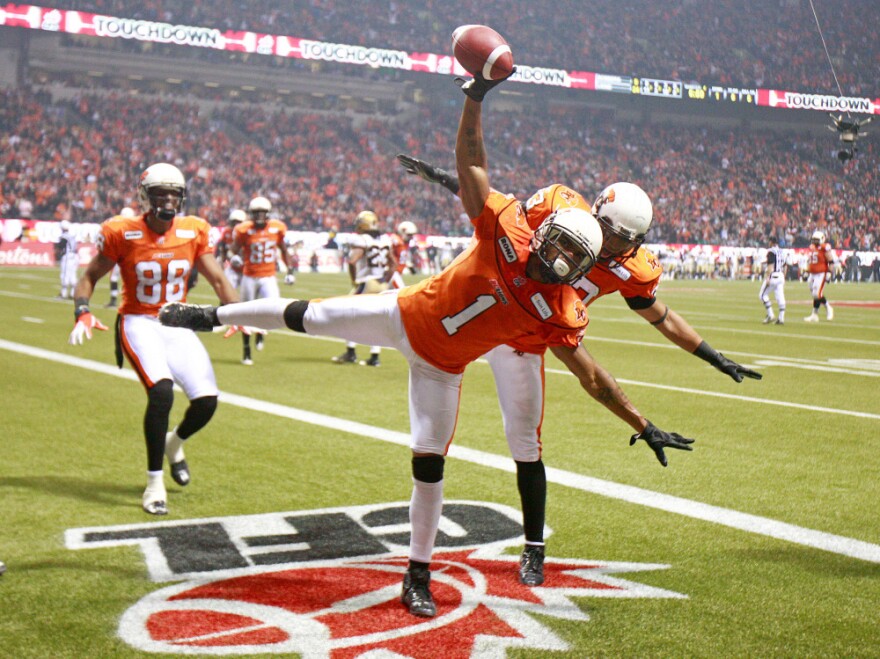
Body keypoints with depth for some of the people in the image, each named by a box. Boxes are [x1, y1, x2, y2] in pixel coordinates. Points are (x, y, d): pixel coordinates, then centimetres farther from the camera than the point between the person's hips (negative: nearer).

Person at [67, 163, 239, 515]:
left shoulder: (193, 232, -2)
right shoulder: (122, 233, -10)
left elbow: (217, 279, 5)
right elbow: (89, 277, 0)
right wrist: (82, 313, -17)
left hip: (178, 325, 4)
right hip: (139, 324, -4)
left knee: (206, 401, -7)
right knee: (162, 391, -27)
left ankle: (174, 442, 31)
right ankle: (154, 483, -9)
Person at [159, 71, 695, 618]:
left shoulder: (559, 314, -19)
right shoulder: (506, 230, -21)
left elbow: (593, 377, -13)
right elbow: (470, 161, -17)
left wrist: (643, 426, -16)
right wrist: (476, 98, -26)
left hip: (441, 367, 0)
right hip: (406, 314, 0)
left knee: (430, 461, 1)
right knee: (305, 316, 4)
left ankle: (419, 576, 17)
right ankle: (213, 316, 31)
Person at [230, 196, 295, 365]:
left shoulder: (277, 228, -2)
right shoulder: (244, 230, -9)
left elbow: (283, 250, 12)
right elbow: (235, 249, 2)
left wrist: (290, 270, 8)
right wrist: (235, 258, -21)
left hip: (268, 277, 1)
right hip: (249, 277, -1)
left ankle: (261, 330, 13)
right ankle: (246, 353, 24)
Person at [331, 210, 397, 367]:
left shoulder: (360, 240, -11)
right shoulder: (385, 240, 10)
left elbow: (352, 261, -23)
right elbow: (393, 263, 17)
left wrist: (354, 280, -10)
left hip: (366, 283, -6)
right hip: (381, 286, 6)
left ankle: (351, 352, 4)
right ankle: (375, 356, 8)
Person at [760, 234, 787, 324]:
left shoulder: (771, 252, -10)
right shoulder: (781, 252, 14)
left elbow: (770, 266, -18)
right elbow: (784, 267, 19)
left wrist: (767, 278, -19)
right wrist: (783, 279, 26)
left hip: (773, 276, -7)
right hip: (781, 276, 7)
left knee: (763, 295, 3)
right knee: (780, 297, 4)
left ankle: (770, 315, -3)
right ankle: (781, 318, 2)